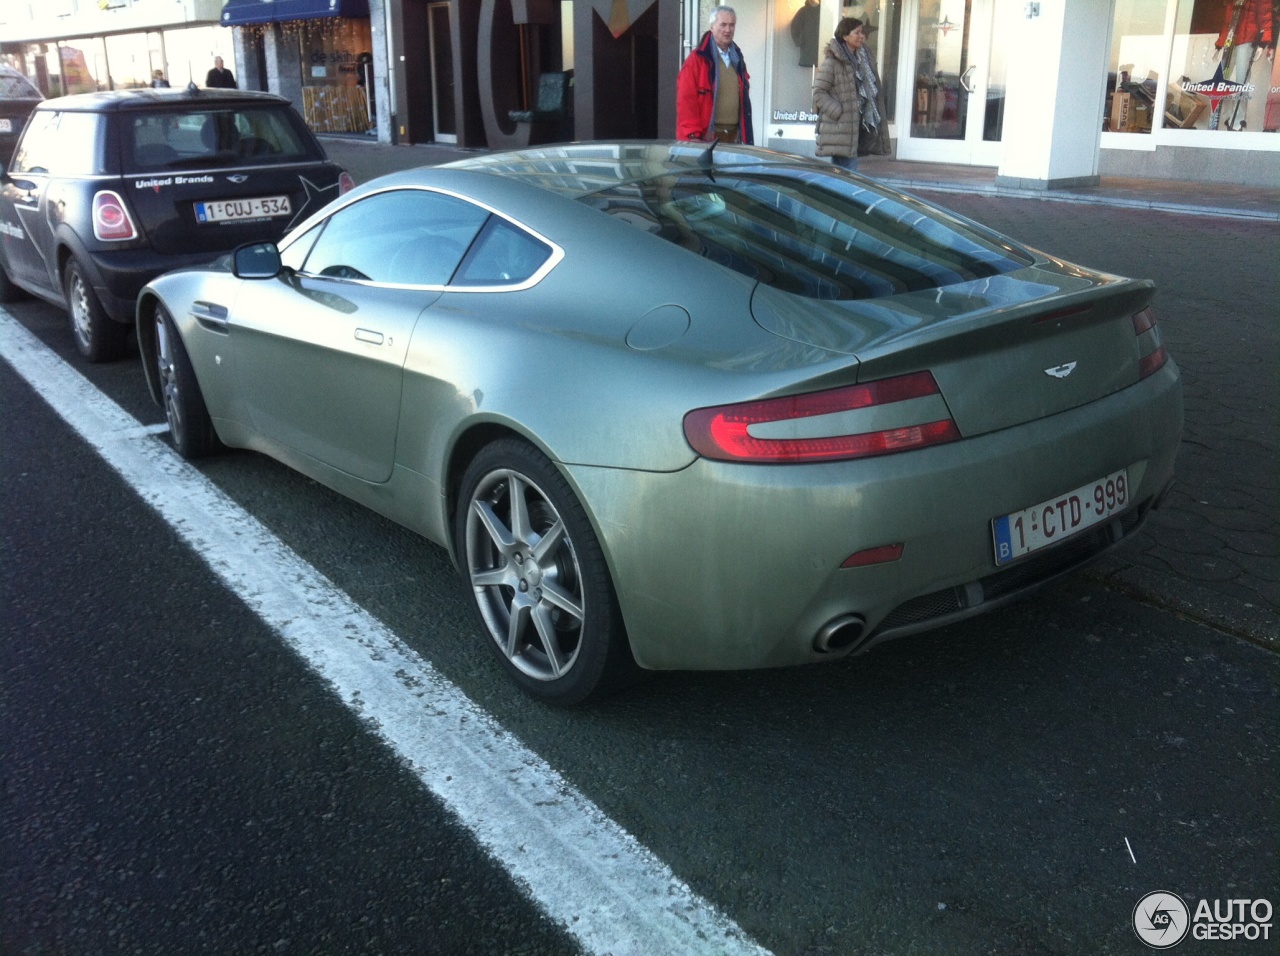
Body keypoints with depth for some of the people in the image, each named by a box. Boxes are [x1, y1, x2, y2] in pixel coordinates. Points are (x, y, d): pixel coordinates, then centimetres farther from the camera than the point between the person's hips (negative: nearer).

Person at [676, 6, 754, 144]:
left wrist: (745, 134, 19)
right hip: (707, 136, -6)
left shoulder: (737, 60, 17)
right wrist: (692, 135, -18)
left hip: (734, 135, 7)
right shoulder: (696, 60, -5)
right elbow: (685, 100, -11)